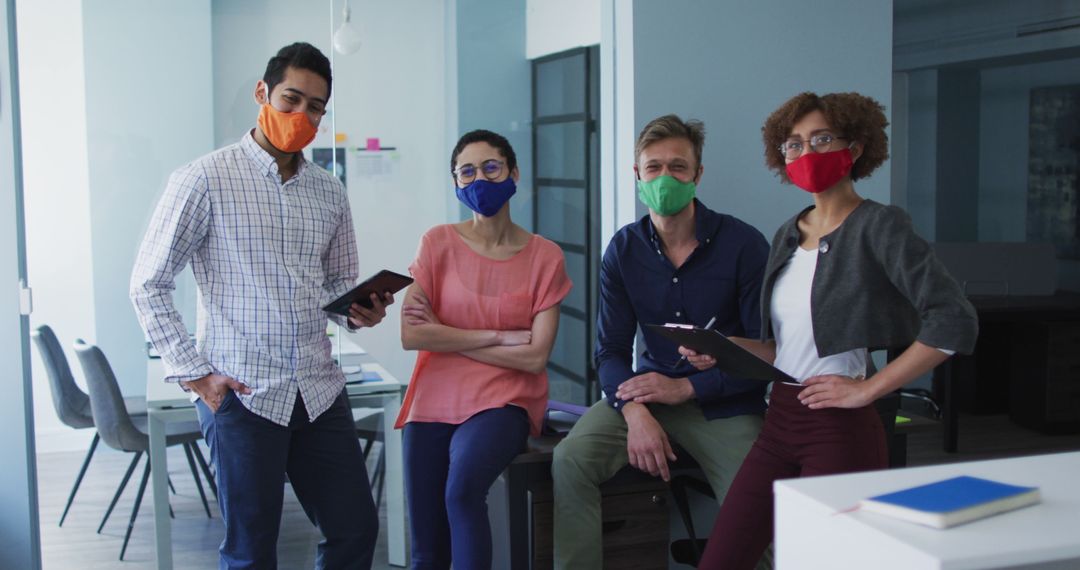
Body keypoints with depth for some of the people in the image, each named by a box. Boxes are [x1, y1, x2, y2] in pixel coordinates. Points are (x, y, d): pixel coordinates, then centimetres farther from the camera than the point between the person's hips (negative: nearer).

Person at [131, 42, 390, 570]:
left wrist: (357, 311, -3)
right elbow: (148, 286, -5)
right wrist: (194, 374, -10)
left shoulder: (329, 191, 11)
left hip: (319, 390, 5)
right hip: (241, 393, -5)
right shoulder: (205, 180, -6)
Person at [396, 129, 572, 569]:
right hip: (434, 400, 2)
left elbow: (535, 357, -8)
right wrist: (500, 337, -11)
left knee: (463, 488, -31)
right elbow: (412, 335, -10)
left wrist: (446, 335, -7)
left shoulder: (544, 256, 0)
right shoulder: (438, 243, 1)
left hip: (504, 401, -1)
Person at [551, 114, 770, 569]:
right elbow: (611, 349, 2)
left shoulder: (743, 244, -9)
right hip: (648, 390, 3)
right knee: (570, 459, -21)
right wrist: (635, 412, -18)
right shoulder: (624, 248, 2)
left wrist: (685, 388, -17)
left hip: (725, 405, -2)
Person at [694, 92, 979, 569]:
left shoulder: (878, 226, -9)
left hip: (840, 430, -7)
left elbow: (956, 323, -20)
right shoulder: (789, 235, 13)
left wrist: (867, 389, -16)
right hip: (780, 421, 7)